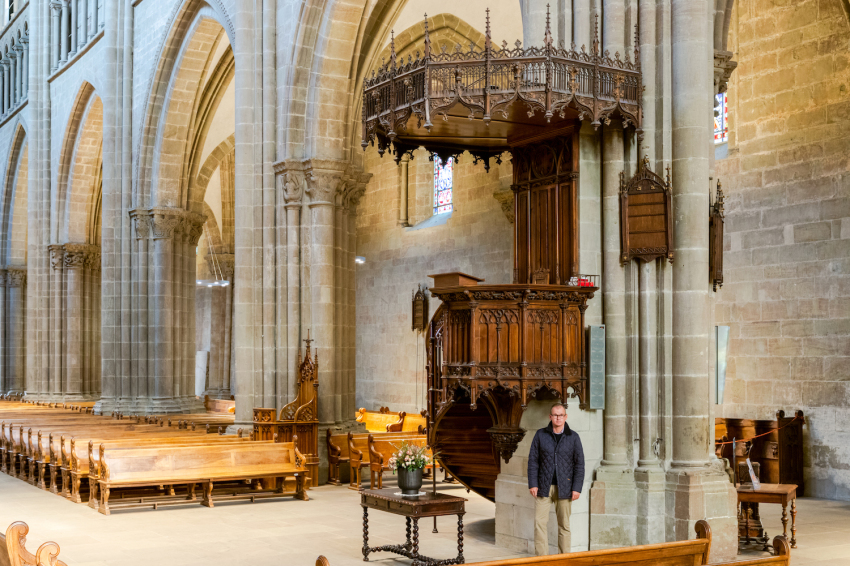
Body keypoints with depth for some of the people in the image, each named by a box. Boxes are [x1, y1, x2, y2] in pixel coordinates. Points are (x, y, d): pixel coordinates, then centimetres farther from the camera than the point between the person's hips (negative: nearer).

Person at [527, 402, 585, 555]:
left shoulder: (573, 437, 2)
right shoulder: (540, 435, 3)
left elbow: (579, 464, 2)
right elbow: (533, 460, 4)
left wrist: (577, 488, -5)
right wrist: (532, 484, -4)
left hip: (564, 488, 0)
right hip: (543, 487, 0)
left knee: (564, 525, 7)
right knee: (540, 523, -6)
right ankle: (541, 558, 0)